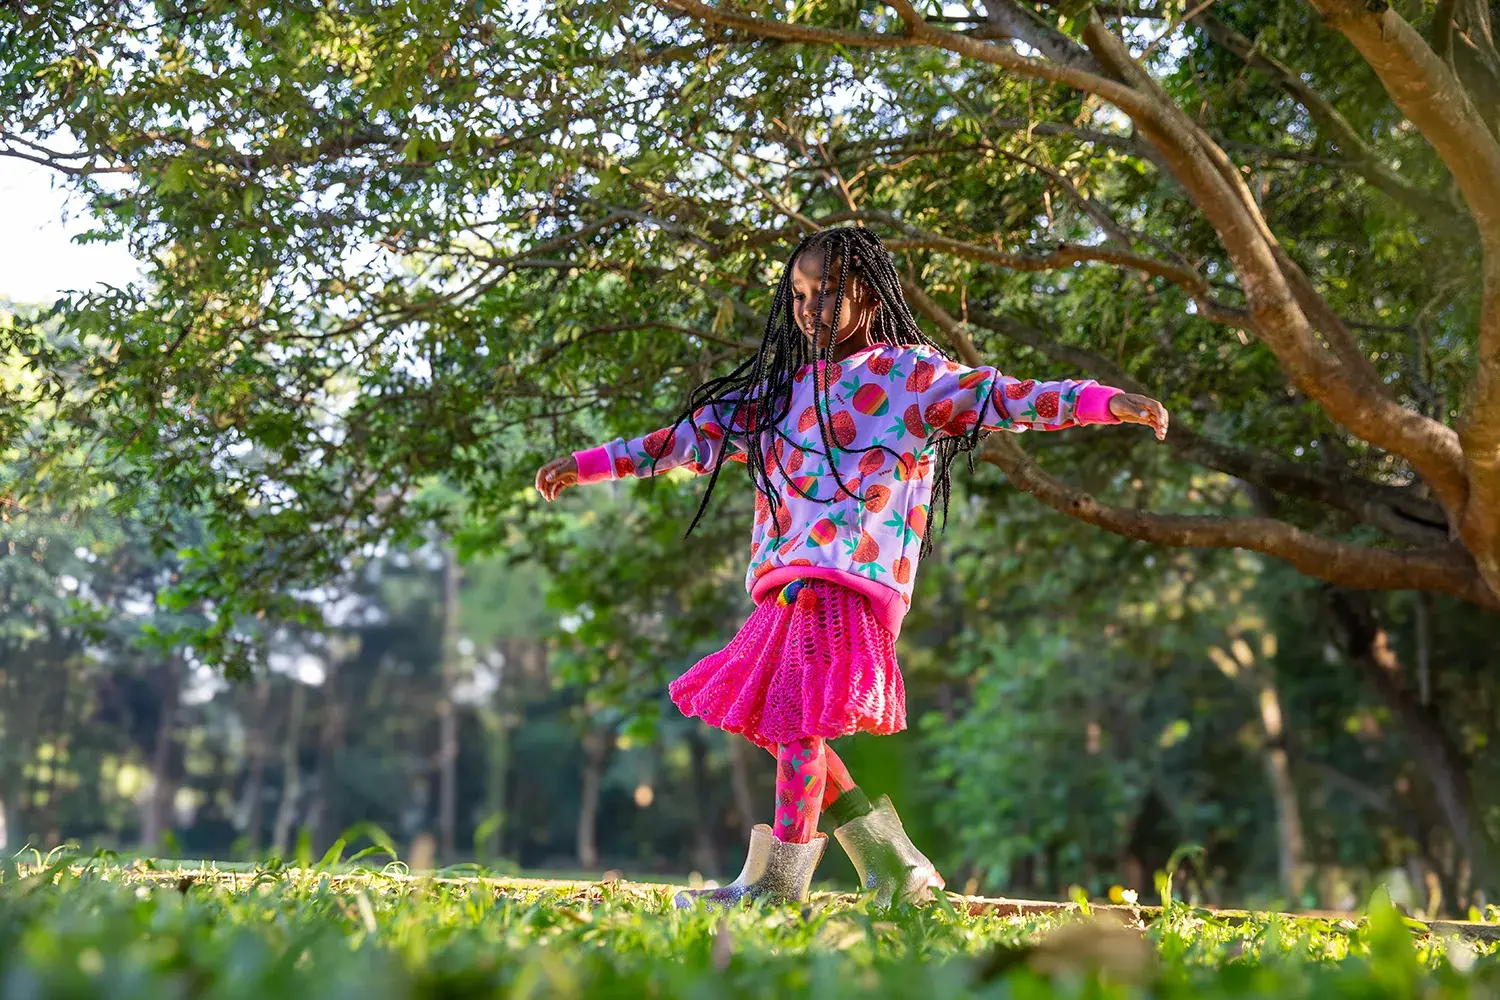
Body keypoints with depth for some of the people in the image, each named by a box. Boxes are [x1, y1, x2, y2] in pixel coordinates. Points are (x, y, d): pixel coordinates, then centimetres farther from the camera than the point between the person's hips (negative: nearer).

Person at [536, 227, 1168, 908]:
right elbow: (697, 435, 26)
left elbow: (996, 397, -10)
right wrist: (590, 464, 26)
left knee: (797, 722, -13)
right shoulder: (784, 388, 22)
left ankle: (774, 883, -2)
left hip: (850, 579, -8)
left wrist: (1105, 401, -26)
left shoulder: (908, 372, 3)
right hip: (789, 582, 8)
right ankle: (895, 867, 15)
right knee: (775, 723, 7)